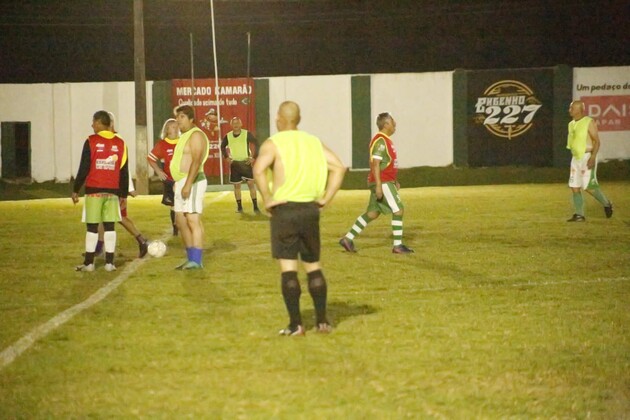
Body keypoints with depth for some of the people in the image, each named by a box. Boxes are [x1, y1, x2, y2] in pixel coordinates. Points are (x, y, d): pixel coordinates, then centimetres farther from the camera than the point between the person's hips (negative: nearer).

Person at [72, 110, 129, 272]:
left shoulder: (91, 141, -6)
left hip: (94, 191, -3)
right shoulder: (120, 143, 6)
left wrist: (76, 190, 2)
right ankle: (109, 262, 4)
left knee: (92, 227, 2)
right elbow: (124, 171, 9)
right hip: (113, 191, 3)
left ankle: (89, 263, 5)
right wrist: (124, 194, 15)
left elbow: (84, 168, -6)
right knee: (110, 227, 5)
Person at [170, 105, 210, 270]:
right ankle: (191, 259, 19)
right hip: (181, 182, 11)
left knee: (193, 221, -12)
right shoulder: (185, 136, 20)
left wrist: (188, 184, -27)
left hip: (192, 182, -11)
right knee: (180, 221, 12)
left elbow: (196, 161, -21)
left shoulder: (196, 135, -12)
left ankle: (196, 261, -13)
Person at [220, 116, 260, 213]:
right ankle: (239, 206, 14)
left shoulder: (247, 134, -9)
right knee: (236, 185, 5)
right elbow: (222, 147, 16)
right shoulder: (228, 136, 0)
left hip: (246, 162, -3)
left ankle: (255, 206, -5)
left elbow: (256, 144, -4)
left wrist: (254, 157, -10)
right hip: (234, 163, 3)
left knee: (251, 183, -6)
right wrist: (227, 157, 4)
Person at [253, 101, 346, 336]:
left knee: (288, 267, -1)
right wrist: (325, 198, 4)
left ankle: (295, 325, -2)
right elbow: (338, 167, 3)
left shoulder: (273, 144, -4)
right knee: (313, 265, 14)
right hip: (310, 209, 4)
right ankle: (322, 321, 13)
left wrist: (267, 199, -13)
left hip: (284, 209, -4)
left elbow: (259, 169, -23)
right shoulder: (313, 142, 10)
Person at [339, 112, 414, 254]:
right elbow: (375, 164, -20)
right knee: (398, 210, -7)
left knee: (373, 213, 11)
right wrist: (378, 186, -24)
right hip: (382, 183, -10)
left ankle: (348, 238, 13)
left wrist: (394, 181, 24)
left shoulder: (386, 140, 17)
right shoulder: (380, 141, -15)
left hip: (386, 182, 10)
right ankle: (397, 245, -2)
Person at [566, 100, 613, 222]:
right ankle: (579, 215, 5)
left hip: (587, 157, -8)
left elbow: (597, 141, -15)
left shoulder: (589, 122, -11)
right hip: (575, 158, 8)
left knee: (588, 186, -10)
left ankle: (606, 204, 12)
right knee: (574, 187, 1)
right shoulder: (571, 124, 12)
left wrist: (593, 157, -24)